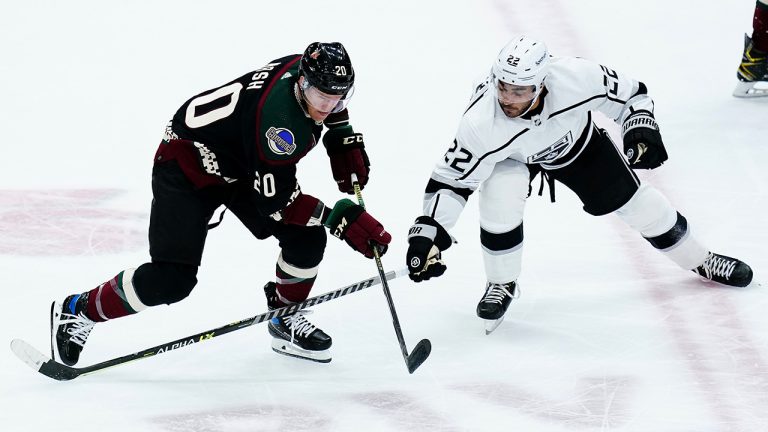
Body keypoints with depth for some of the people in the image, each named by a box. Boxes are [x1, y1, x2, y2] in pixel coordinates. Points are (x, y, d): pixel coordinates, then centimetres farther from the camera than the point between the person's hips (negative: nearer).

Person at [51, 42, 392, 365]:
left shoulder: (312, 71, -14)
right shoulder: (277, 117, -37)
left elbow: (331, 107, 15)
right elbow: (276, 201, -29)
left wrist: (346, 143, 3)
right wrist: (341, 219, -32)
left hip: (242, 167, 8)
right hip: (186, 163, -8)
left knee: (307, 239, -5)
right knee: (172, 279, -18)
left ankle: (285, 320, 19)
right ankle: (76, 311, 1)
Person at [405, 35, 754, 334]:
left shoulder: (576, 78, -39)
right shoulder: (481, 124, -41)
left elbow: (631, 94, -19)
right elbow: (451, 180, -32)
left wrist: (641, 129, -32)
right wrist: (427, 234, -39)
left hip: (576, 141, 1)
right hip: (510, 154, -1)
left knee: (634, 200, 5)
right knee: (500, 198, -29)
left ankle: (701, 261, 29)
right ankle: (501, 284, -2)